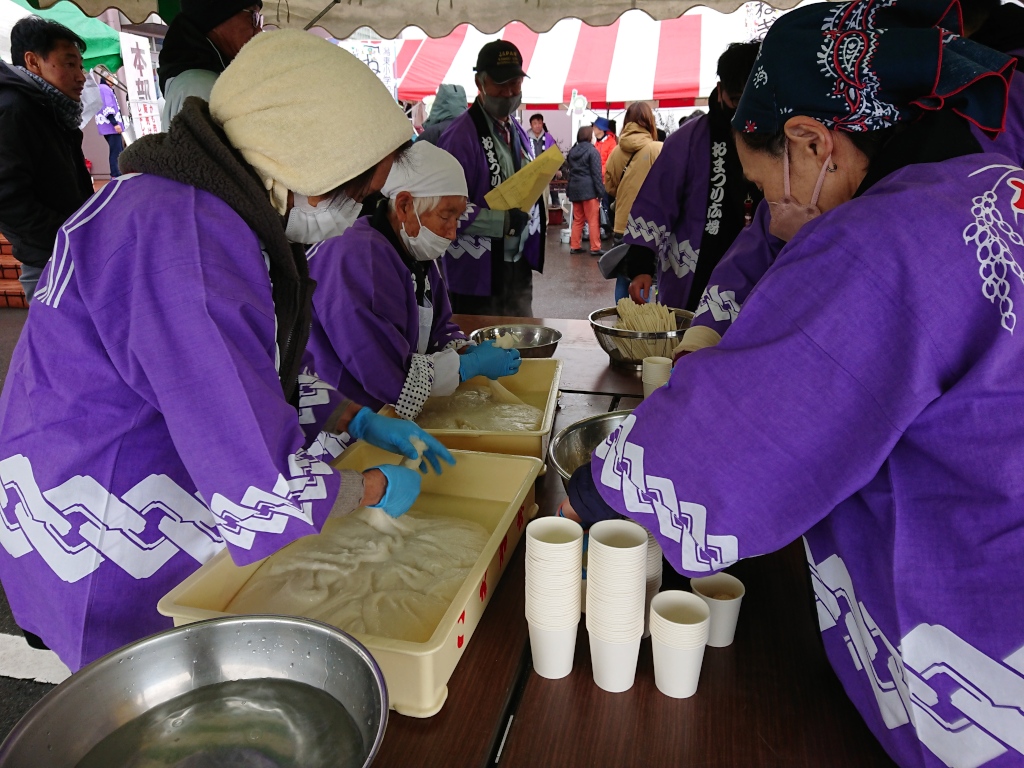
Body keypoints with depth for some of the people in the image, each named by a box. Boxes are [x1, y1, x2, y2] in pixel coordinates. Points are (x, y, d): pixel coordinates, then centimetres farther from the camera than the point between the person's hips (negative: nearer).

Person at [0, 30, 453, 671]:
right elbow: (265, 492, -33)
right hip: (114, 564, -9)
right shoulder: (181, 238, -32)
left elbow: (263, 376, 15)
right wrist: (376, 490, -15)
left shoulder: (212, 210, 2)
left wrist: (359, 421, 4)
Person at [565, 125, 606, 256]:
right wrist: (600, 191, -12)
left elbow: (570, 172, 14)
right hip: (588, 189, -7)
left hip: (574, 189, 7)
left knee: (577, 220, 13)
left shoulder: (572, 151, 13)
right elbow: (596, 173, -12)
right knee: (593, 220, -3)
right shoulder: (592, 151, -7)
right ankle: (595, 248, -3)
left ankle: (575, 246, 13)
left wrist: (569, 190, 14)